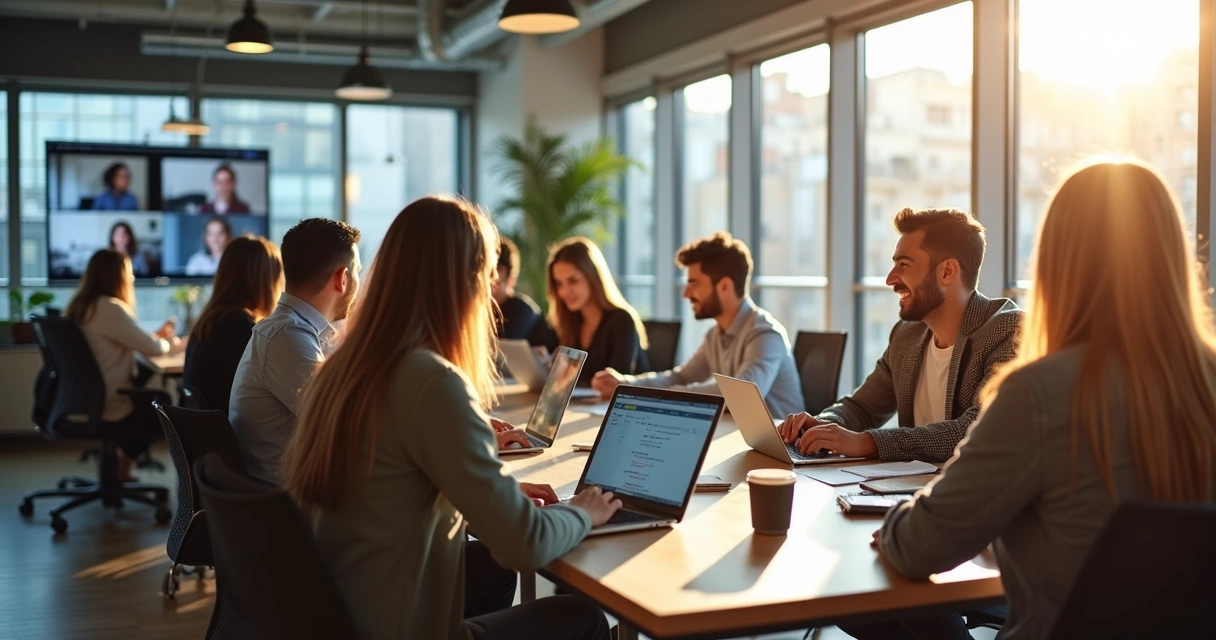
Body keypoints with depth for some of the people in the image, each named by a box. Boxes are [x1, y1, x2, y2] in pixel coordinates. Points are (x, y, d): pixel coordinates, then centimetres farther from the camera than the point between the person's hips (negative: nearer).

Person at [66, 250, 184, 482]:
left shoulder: (81, 305, 9)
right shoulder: (109, 307, -21)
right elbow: (150, 348, -17)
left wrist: (156, 336, 14)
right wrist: (175, 344, 2)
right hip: (106, 402, -9)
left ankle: (118, 469, 26)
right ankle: (120, 472, 26)